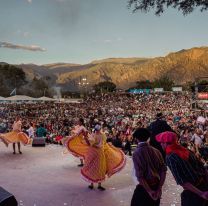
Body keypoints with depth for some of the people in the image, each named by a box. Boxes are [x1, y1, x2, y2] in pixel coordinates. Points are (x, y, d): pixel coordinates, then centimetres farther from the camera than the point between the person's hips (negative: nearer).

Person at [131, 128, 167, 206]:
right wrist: (159, 187, -1)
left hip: (144, 187, -5)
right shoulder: (156, 151, -2)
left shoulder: (136, 153, -16)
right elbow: (163, 170, -5)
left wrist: (149, 191, -15)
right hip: (156, 186, 5)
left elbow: (139, 176, -21)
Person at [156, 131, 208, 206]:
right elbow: (201, 167, 7)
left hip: (193, 192, -7)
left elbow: (182, 181, -22)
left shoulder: (170, 157, -17)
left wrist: (201, 194, -20)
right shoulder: (185, 150, 4)